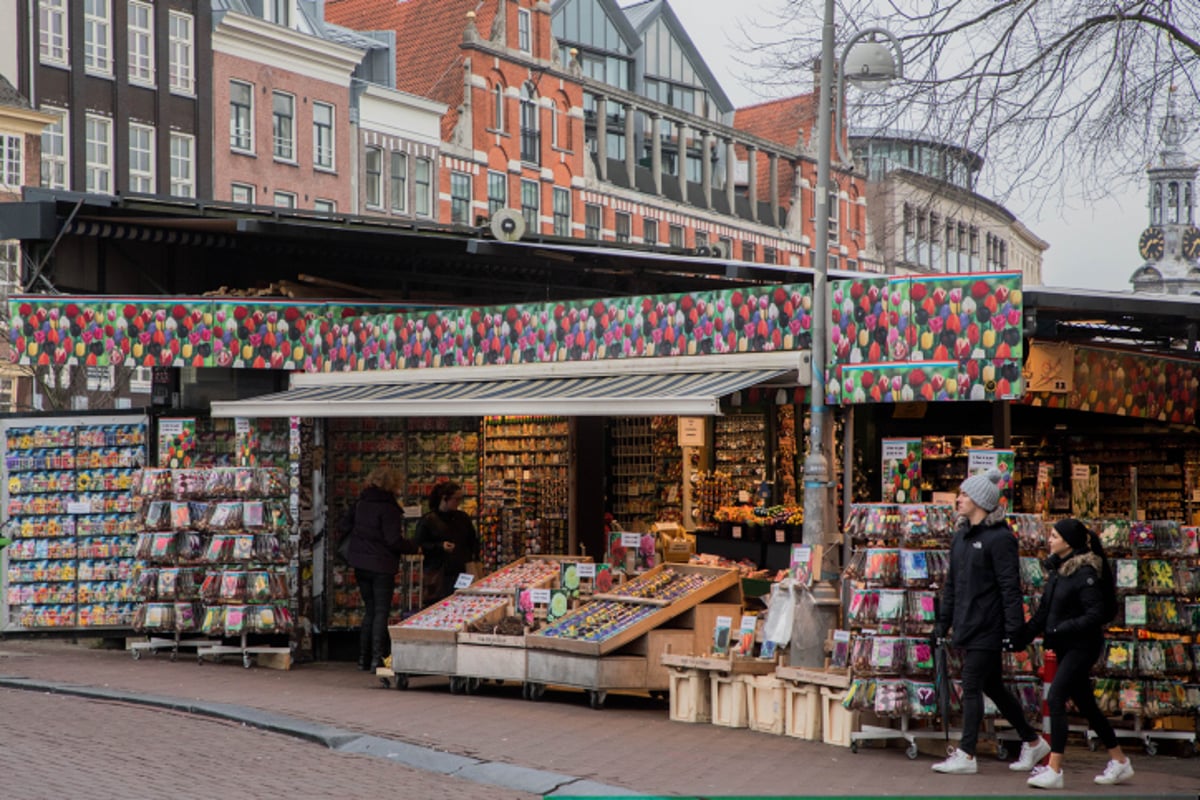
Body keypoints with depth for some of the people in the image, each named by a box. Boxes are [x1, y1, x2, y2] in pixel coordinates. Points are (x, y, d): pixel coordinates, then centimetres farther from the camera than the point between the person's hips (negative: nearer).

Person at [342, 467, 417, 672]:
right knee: (381, 611, -2)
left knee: (370, 610, 15)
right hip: (382, 566, -6)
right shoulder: (388, 507, -15)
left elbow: (345, 526, 15)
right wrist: (413, 547, -3)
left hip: (360, 565, 6)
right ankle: (377, 658, -9)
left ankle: (364, 658, 16)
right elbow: (394, 541, -18)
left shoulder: (360, 503, 5)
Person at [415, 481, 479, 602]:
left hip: (461, 570, 4)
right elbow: (420, 546, -3)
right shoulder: (428, 520, 0)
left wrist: (473, 555, 8)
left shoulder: (463, 518, 16)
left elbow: (473, 541, 26)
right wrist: (440, 546, -16)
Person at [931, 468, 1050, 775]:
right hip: (967, 627, 9)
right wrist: (944, 621, 18)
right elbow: (951, 583, 20)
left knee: (972, 688, -6)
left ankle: (966, 755, 0)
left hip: (987, 628, -9)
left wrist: (1013, 628, -19)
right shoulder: (961, 536, 14)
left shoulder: (999, 538, -12)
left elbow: (1010, 586, -16)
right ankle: (1032, 741, 25)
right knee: (992, 687, 14)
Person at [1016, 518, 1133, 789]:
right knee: (1085, 704, 14)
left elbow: (1096, 614, -21)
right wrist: (1022, 636, 8)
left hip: (1082, 645, -9)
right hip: (1066, 646, 9)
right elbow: (1044, 612, 15)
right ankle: (1120, 762, 25)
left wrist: (1061, 629, -26)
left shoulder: (1085, 573, -17)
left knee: (1055, 698, -15)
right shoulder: (1056, 569, 9)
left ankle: (1054, 769, -15)